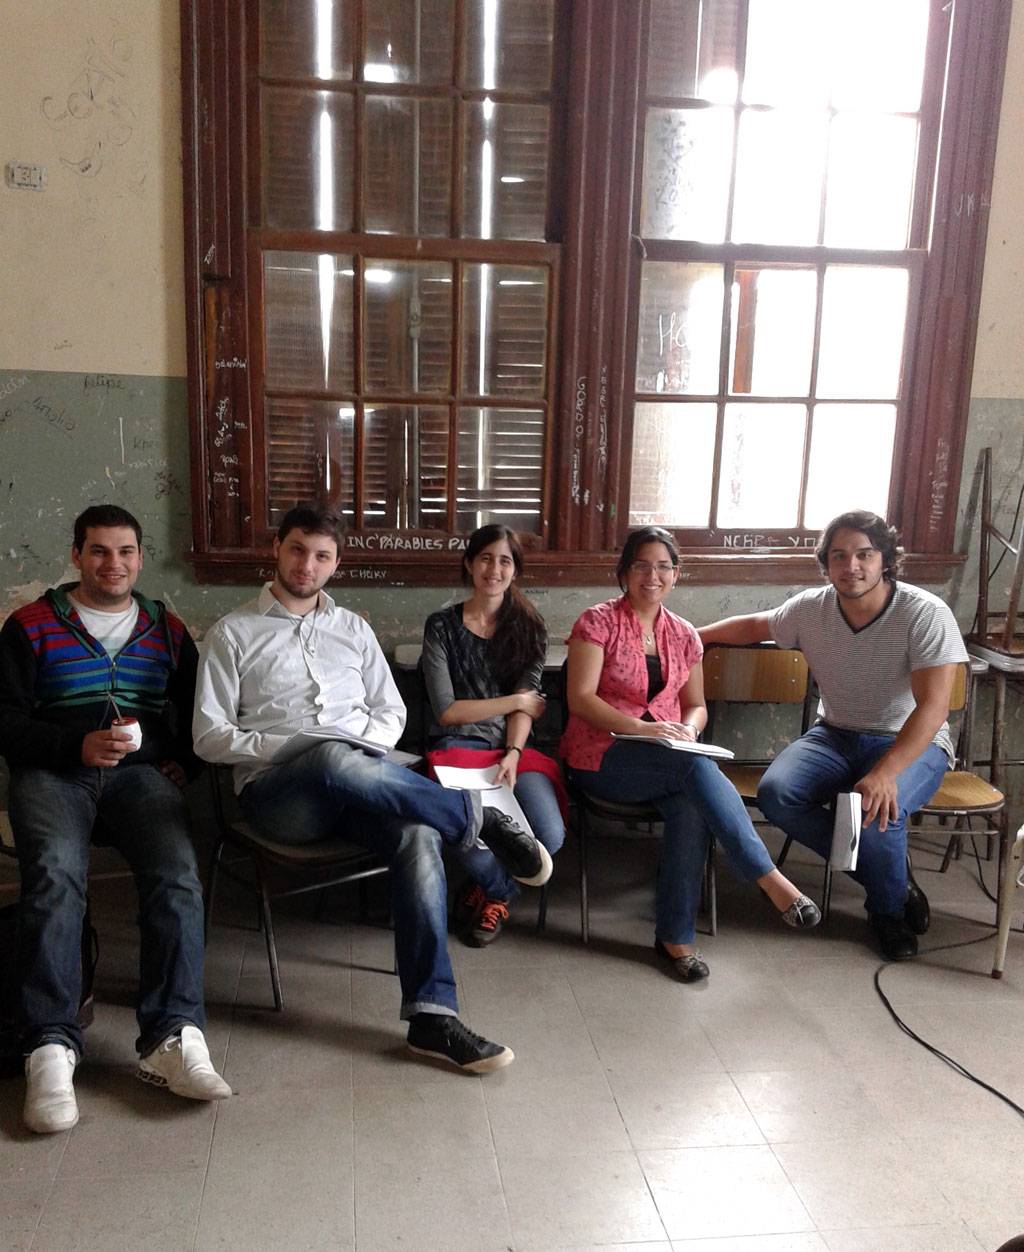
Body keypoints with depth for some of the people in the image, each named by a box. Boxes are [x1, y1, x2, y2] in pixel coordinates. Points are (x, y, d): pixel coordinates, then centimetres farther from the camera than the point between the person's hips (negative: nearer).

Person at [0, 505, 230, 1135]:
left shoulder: (167, 630, 21)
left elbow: (198, 713, 25)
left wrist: (183, 762, 5)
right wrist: (77, 747, -11)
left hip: (142, 772, 1)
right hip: (52, 772, -1)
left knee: (178, 875, -29)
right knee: (55, 876, -33)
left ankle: (172, 1038, -33)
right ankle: (52, 1047, -34)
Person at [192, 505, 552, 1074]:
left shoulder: (353, 629, 23)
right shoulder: (233, 633, 13)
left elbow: (392, 714, 22)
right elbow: (210, 737, 4)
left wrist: (361, 744, -2)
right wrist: (297, 747, -9)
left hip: (361, 778, 3)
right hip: (278, 791, -3)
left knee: (418, 833, -32)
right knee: (333, 758, -40)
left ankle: (433, 1016, -30)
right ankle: (478, 817, -21)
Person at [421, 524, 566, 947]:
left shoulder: (528, 627, 11)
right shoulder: (443, 626, 4)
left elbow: (525, 707, 3)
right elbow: (447, 710, -3)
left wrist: (512, 755, -15)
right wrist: (518, 701, -1)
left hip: (514, 747, 2)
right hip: (458, 746, -2)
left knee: (550, 836, -26)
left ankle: (485, 890, 9)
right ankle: (501, 891, 7)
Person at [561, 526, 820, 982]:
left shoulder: (683, 635, 13)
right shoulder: (598, 622, -3)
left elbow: (696, 706, 18)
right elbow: (580, 698, -12)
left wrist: (689, 729, -6)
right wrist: (639, 728, -24)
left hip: (669, 757, 5)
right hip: (602, 756, -4)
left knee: (691, 805, -30)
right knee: (698, 770, -32)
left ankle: (675, 935, -21)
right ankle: (769, 879, -26)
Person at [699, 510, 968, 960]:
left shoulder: (926, 614, -18)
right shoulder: (811, 608, -4)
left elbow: (933, 706, -25)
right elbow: (754, 625, 17)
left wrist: (886, 772, -38)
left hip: (912, 743, -4)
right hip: (836, 735, 5)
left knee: (875, 810, -36)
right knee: (776, 793, -23)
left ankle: (889, 909, 0)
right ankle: (891, 875, -2)